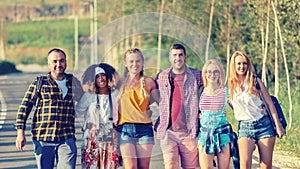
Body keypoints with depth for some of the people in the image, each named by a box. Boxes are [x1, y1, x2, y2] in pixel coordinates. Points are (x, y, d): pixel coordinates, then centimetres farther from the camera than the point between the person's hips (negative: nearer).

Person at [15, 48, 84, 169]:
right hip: (42, 139, -1)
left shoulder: (73, 82, 11)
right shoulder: (39, 83, 4)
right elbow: (24, 108, 3)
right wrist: (20, 133, -5)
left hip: (66, 139, 1)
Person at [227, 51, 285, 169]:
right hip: (244, 127, 0)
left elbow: (270, 103, 3)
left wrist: (278, 126, 1)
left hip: (263, 124, 0)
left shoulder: (255, 82, 0)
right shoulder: (229, 85, 2)